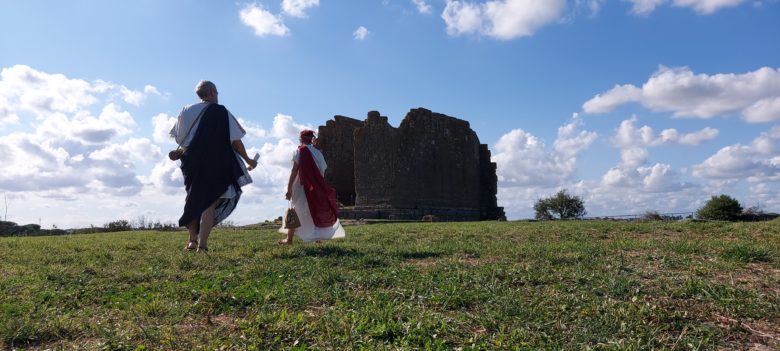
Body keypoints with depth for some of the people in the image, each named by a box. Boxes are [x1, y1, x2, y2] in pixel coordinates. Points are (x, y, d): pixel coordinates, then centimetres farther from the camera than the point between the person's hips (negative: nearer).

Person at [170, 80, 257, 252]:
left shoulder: (187, 111, 6)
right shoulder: (221, 112, -6)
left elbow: (179, 139, 9)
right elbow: (235, 141, -9)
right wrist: (248, 160, 3)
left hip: (192, 164, 4)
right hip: (216, 165, -4)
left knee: (193, 200, 19)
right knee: (209, 203, -1)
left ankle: (192, 240, 18)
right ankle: (202, 245, -7)